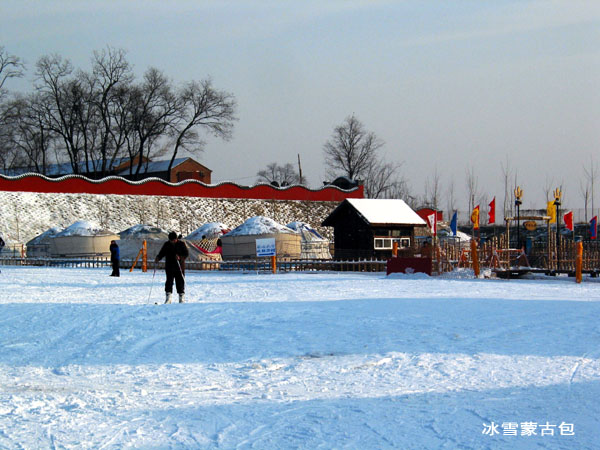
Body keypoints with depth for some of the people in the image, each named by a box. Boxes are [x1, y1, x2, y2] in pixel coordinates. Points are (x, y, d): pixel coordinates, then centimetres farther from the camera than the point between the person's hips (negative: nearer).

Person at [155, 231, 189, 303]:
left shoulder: (181, 244, 0)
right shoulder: (166, 244, 7)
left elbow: (186, 254, -3)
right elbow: (161, 253, 9)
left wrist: (180, 257, -23)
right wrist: (158, 258, -11)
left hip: (179, 267, -2)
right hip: (169, 267, 2)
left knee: (180, 281, 0)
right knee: (169, 282, -2)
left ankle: (182, 298, 9)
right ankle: (168, 299, -1)